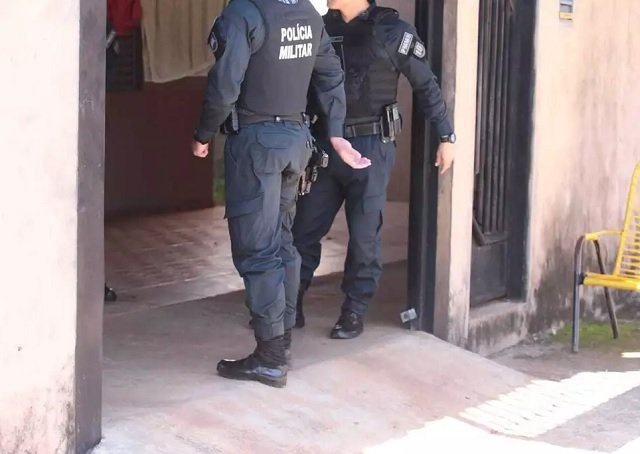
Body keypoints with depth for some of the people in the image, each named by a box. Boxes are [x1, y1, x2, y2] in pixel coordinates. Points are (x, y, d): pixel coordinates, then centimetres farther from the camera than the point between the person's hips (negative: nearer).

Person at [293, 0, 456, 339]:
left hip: (370, 147, -4)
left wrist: (446, 136, -2)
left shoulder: (391, 31, -7)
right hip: (324, 145, 4)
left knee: (363, 235, 3)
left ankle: (354, 313, 14)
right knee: (303, 228, 7)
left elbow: (426, 86, -1)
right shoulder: (322, 29, 5)